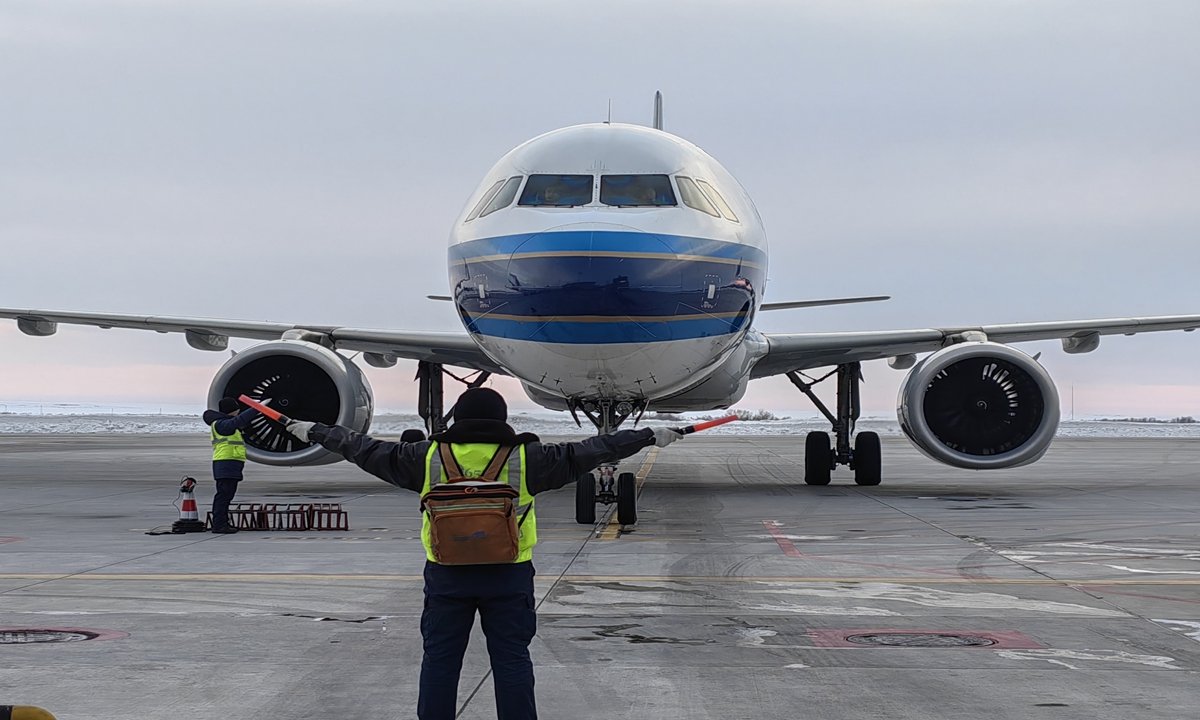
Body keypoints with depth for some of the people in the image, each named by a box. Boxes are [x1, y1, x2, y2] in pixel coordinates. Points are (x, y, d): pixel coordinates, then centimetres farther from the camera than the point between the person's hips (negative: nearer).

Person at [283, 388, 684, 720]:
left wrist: (315, 433, 20)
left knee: (440, 659, 8)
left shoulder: (430, 458, -1)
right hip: (509, 576, 0)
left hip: (447, 577, 1)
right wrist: (649, 437, 7)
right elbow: (584, 454, 0)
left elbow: (368, 451, 7)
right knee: (511, 658, 6)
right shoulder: (524, 458, -4)